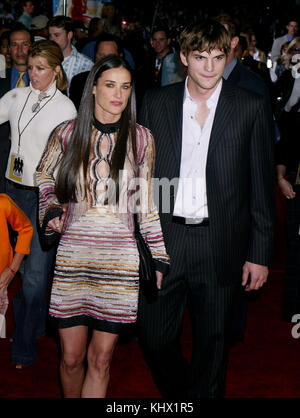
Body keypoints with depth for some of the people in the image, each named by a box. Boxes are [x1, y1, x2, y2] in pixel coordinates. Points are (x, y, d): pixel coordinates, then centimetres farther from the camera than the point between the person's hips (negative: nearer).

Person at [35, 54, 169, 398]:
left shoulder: (141, 138, 1)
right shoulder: (68, 133, 1)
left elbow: (146, 202, 5)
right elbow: (43, 174, 19)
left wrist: (160, 258, 2)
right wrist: (52, 208, 1)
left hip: (120, 260, 0)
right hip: (73, 255, 1)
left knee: (100, 359, 4)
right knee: (71, 357, 7)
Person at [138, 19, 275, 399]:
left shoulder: (250, 108, 0)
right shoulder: (155, 102, 5)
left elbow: (262, 185, 1)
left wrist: (259, 253, -2)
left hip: (221, 247, -1)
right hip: (163, 239, 2)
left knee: (212, 345, 10)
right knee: (154, 337, 6)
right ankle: (178, 394, 33)